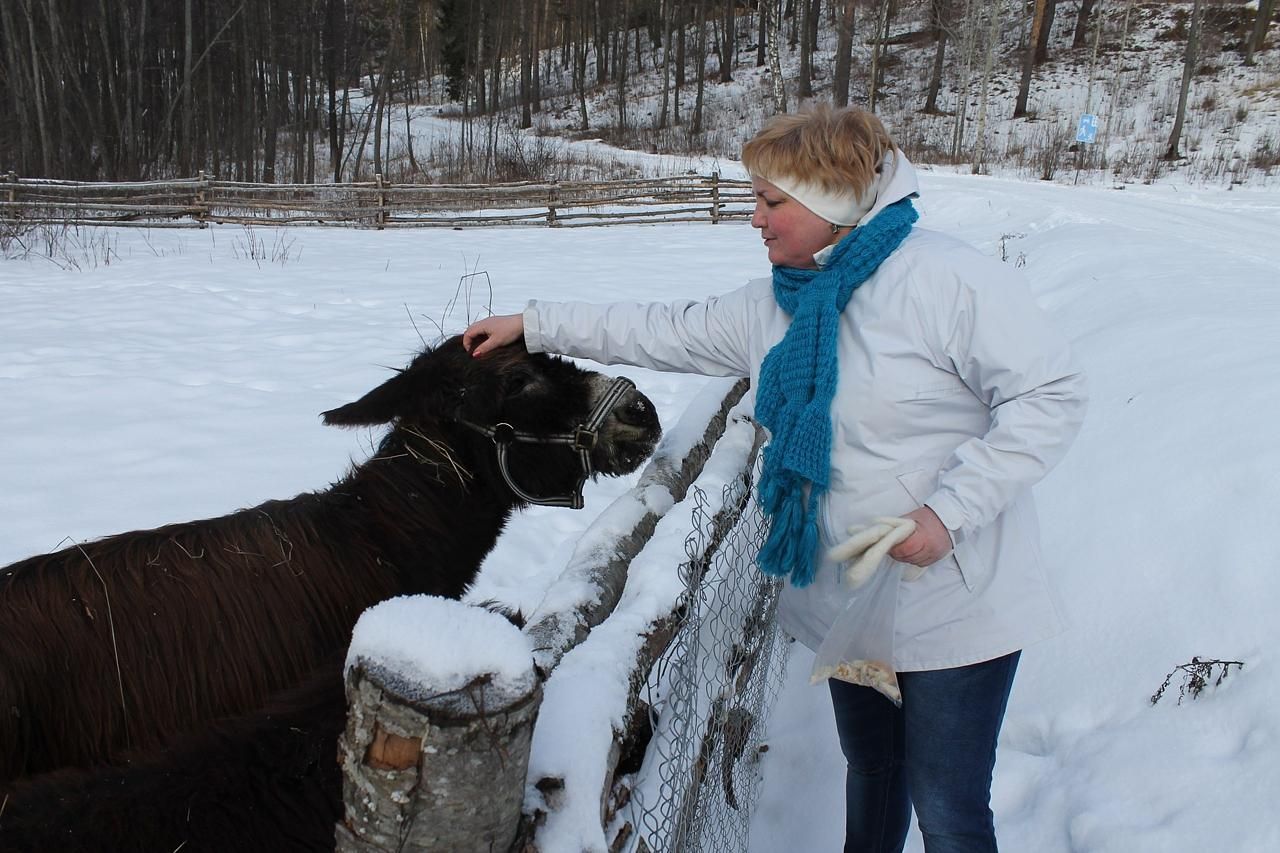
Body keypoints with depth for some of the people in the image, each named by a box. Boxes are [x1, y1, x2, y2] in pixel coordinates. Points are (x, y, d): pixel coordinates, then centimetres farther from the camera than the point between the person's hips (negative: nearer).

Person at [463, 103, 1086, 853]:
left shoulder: (950, 279, -18)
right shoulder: (773, 307, 4)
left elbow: (1053, 396, -18)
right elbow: (667, 333, 11)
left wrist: (949, 509, -24)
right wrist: (535, 326, 10)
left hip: (955, 605, -6)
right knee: (871, 769, 24)